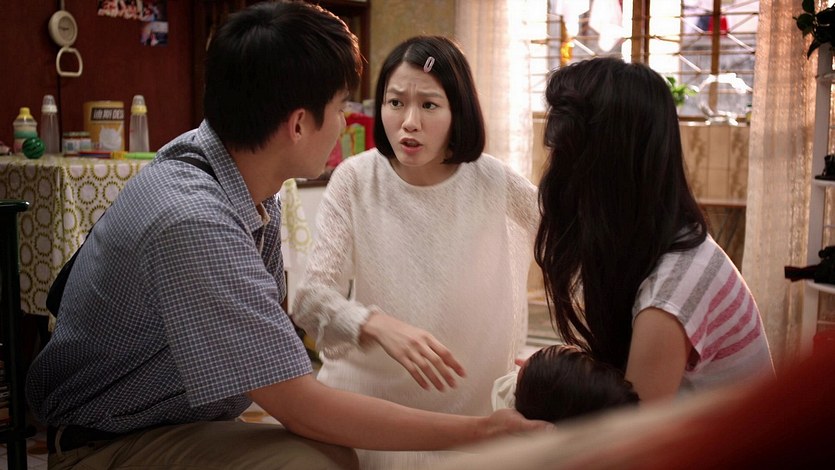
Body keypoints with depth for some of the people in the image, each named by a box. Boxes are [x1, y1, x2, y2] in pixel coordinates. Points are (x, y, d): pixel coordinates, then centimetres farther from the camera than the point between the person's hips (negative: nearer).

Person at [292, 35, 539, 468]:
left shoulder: (493, 183, -12)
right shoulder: (354, 181, -14)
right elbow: (313, 295, -20)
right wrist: (376, 325, -39)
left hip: (468, 399, 1)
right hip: (368, 396, 0)